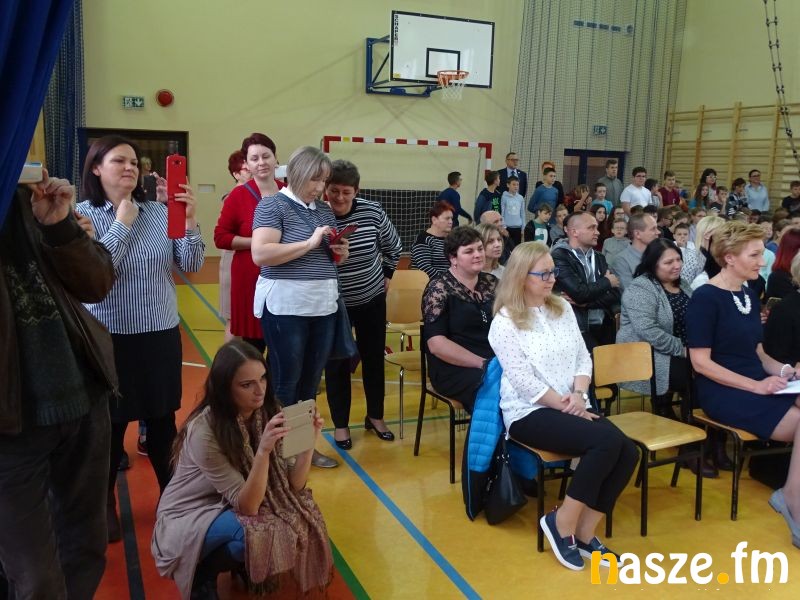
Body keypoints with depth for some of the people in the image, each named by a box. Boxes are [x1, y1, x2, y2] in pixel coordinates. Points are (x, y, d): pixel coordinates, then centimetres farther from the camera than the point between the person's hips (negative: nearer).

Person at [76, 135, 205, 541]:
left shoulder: (158, 211, -1)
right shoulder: (82, 214, -8)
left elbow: (192, 265, -2)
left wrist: (190, 220, -16)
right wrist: (123, 222, -16)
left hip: (162, 333, 3)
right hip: (109, 336, -2)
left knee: (162, 419, 15)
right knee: (111, 424, 11)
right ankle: (104, 504, 32)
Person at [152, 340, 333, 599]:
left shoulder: (267, 412, -13)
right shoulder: (204, 430, -29)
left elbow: (292, 485, -12)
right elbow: (247, 505, -28)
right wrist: (263, 451, -42)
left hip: (235, 508, 6)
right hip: (189, 518, -5)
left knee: (300, 519, -20)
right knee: (257, 532, -32)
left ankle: (242, 565, 4)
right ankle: (202, 575, -4)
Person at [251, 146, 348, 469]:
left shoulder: (325, 210, 14)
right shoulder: (273, 206, -7)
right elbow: (260, 254, -19)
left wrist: (341, 253, 0)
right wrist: (310, 243, -19)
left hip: (324, 306, 7)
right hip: (286, 307, -6)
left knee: (311, 381, 13)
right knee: (285, 382, 3)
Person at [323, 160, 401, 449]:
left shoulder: (372, 211, -10)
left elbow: (393, 245, 8)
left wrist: (387, 274, 11)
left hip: (372, 300, 3)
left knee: (374, 359, 12)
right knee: (337, 364, 6)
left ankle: (375, 417, 31)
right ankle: (340, 424, 22)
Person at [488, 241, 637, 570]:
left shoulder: (563, 308, 11)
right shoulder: (505, 322, -9)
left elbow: (583, 358, 10)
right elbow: (524, 382, -14)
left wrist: (579, 395, -8)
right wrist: (565, 405, -13)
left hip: (572, 406, 7)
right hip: (529, 413, -7)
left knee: (628, 452, -17)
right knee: (608, 442, -27)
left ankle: (584, 532, -2)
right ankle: (563, 523, -10)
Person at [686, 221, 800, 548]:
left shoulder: (749, 295, 14)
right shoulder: (705, 297, -10)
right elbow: (700, 362, -15)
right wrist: (756, 386, -18)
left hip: (757, 386, 7)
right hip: (723, 393, -7)